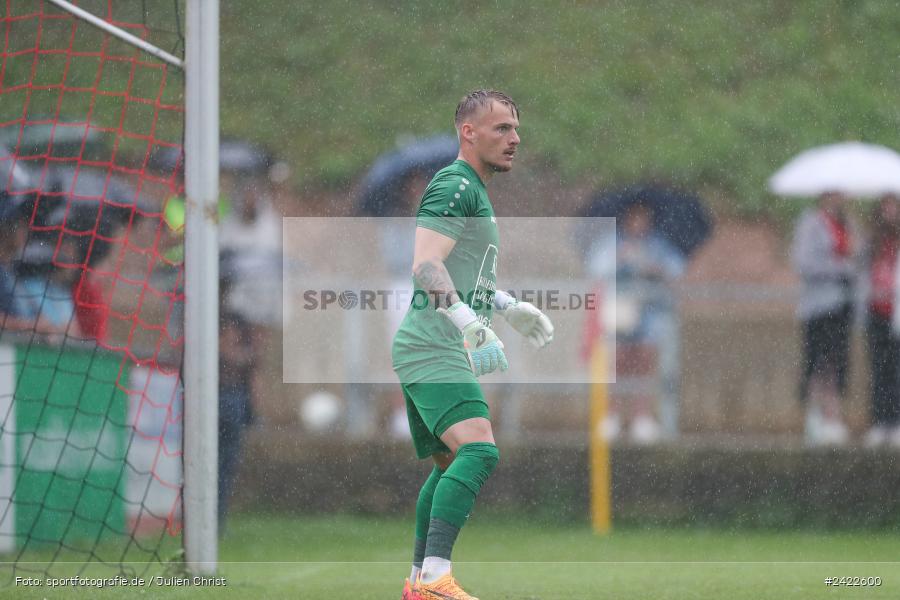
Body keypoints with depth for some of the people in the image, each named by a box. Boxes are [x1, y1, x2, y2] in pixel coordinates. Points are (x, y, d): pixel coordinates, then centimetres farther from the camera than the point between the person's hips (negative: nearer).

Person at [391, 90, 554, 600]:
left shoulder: (474, 192, 22)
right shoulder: (455, 186, -11)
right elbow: (426, 266, -23)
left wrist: (510, 308, 34)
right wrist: (467, 319, -33)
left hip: (441, 351, 11)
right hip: (433, 350, -11)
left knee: (451, 466, 18)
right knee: (478, 451, -24)